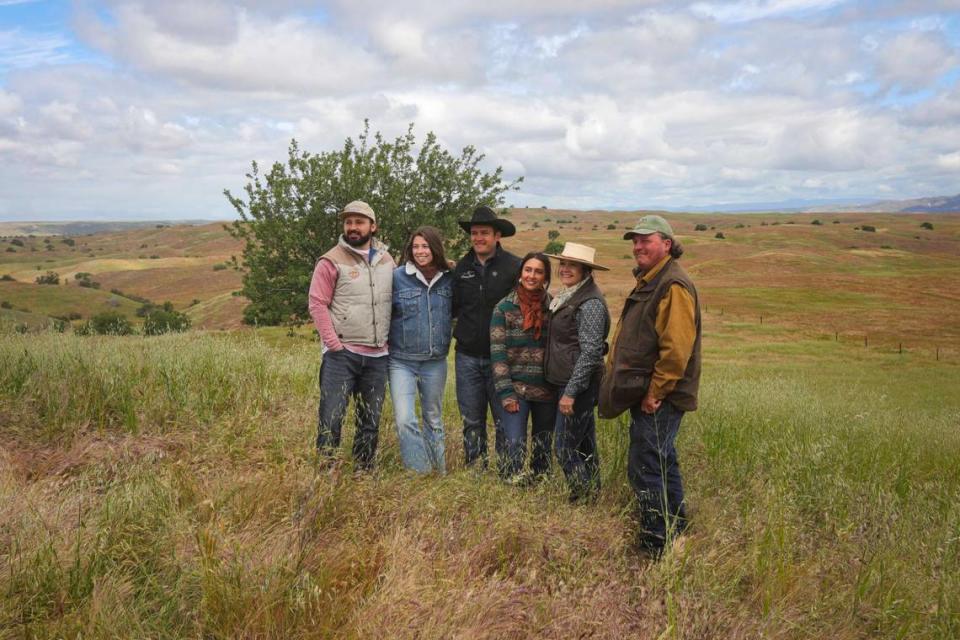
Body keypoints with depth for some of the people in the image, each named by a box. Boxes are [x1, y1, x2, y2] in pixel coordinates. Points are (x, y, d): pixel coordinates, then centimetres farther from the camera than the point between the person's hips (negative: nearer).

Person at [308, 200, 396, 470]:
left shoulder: (387, 261, 10)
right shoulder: (332, 261, -4)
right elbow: (318, 304, -7)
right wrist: (333, 343, -13)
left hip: (378, 356, 5)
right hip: (342, 355, -5)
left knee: (371, 421, 13)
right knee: (331, 417, -4)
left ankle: (364, 470, 25)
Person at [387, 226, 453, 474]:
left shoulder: (449, 279, 2)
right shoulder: (397, 277, -8)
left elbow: (454, 313, 15)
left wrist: (446, 335, 2)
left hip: (435, 362, 3)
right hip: (402, 361, -3)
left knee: (434, 419, 15)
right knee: (405, 420, -13)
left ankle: (438, 472, 29)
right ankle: (419, 473, 1)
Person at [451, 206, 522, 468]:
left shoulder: (514, 266, -6)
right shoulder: (462, 267, 7)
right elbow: (453, 308, 14)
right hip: (467, 356, 4)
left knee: (504, 420, 3)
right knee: (471, 421, 13)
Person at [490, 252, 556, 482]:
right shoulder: (504, 308, -2)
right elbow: (498, 353, -6)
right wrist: (506, 392, -12)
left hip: (546, 390, 3)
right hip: (516, 389, -2)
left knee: (543, 447, 12)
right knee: (515, 445, -11)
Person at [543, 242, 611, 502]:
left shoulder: (590, 303, -17)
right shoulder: (567, 298, 12)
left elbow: (590, 352, -21)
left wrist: (571, 392, -21)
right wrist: (567, 389, 15)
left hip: (578, 385, -9)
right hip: (566, 383, 9)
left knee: (565, 449, -5)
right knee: (585, 446, 16)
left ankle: (585, 500, 7)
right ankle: (592, 495, 26)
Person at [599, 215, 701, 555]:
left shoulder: (674, 286, -16)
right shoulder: (648, 283, 17)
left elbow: (676, 348, -24)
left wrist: (654, 393, -21)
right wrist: (618, 380, 17)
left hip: (659, 399, -11)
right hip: (645, 395, 11)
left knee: (645, 470, -7)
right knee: (662, 465, 19)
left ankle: (656, 547, 3)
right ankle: (675, 535, 33)